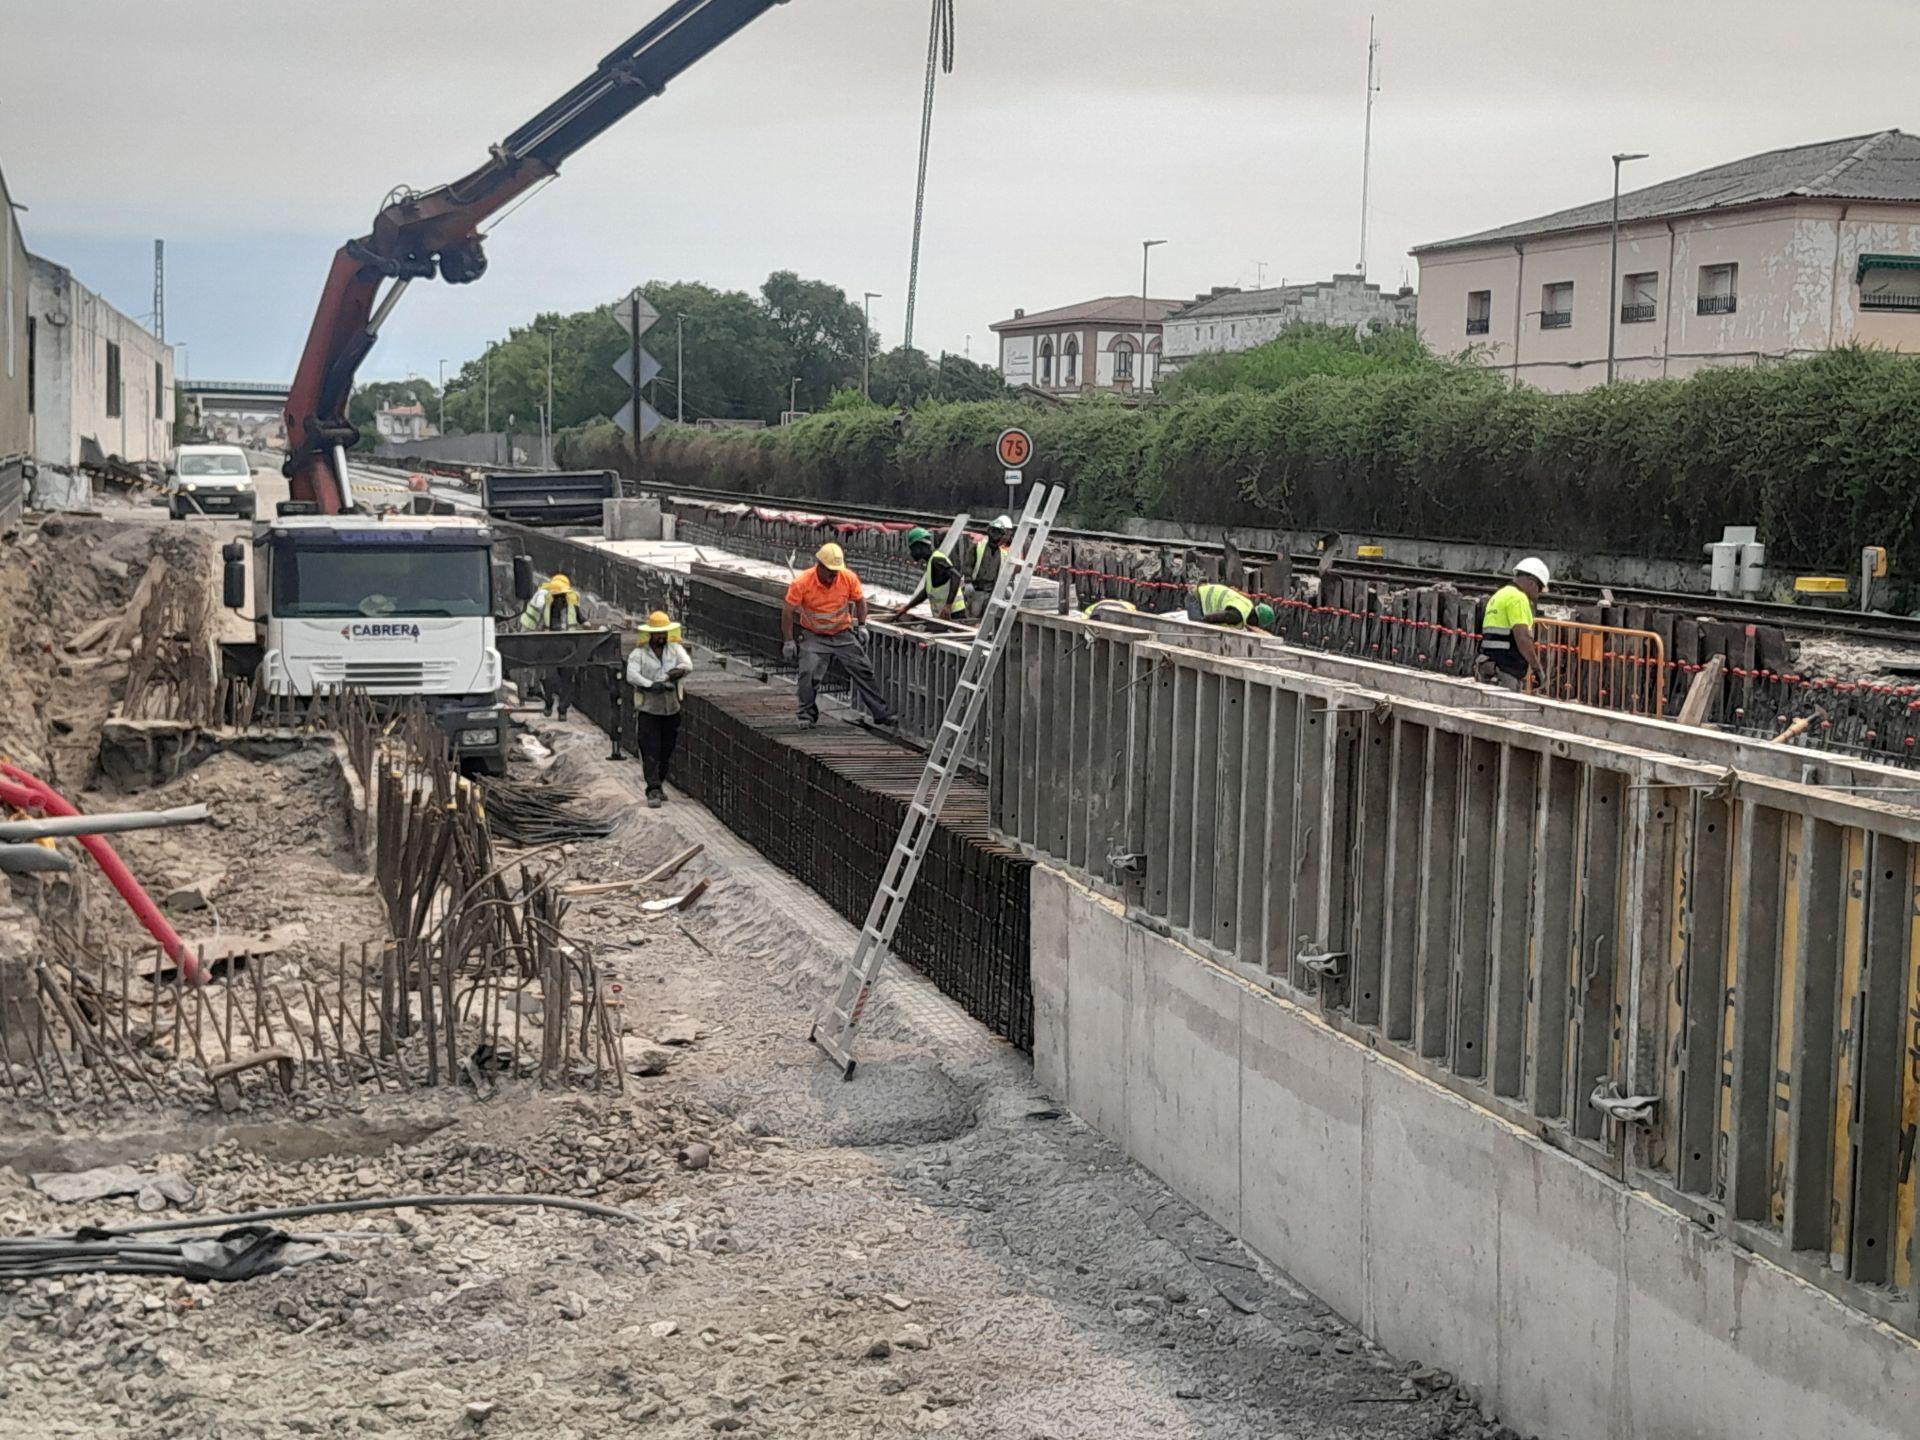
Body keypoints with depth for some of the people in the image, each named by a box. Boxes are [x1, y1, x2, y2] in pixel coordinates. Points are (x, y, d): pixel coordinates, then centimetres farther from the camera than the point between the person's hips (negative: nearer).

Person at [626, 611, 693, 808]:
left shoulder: (675, 649, 7)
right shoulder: (639, 654, -2)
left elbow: (688, 666, -10)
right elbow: (632, 676, -17)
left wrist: (672, 674, -23)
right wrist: (652, 685, -30)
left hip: (672, 710, 3)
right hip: (648, 710, -3)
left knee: (667, 753, 10)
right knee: (650, 753, -10)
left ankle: (658, 786, 27)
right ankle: (653, 791, -10)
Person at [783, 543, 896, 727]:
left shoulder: (849, 578, -13)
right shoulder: (801, 583, -20)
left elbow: (860, 601, 6)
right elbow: (788, 610, -12)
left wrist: (861, 625, 1)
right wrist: (788, 641, -11)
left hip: (843, 634, 2)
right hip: (813, 636, -2)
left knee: (863, 671, 1)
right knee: (808, 674, -16)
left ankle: (882, 713, 10)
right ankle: (807, 715, 2)